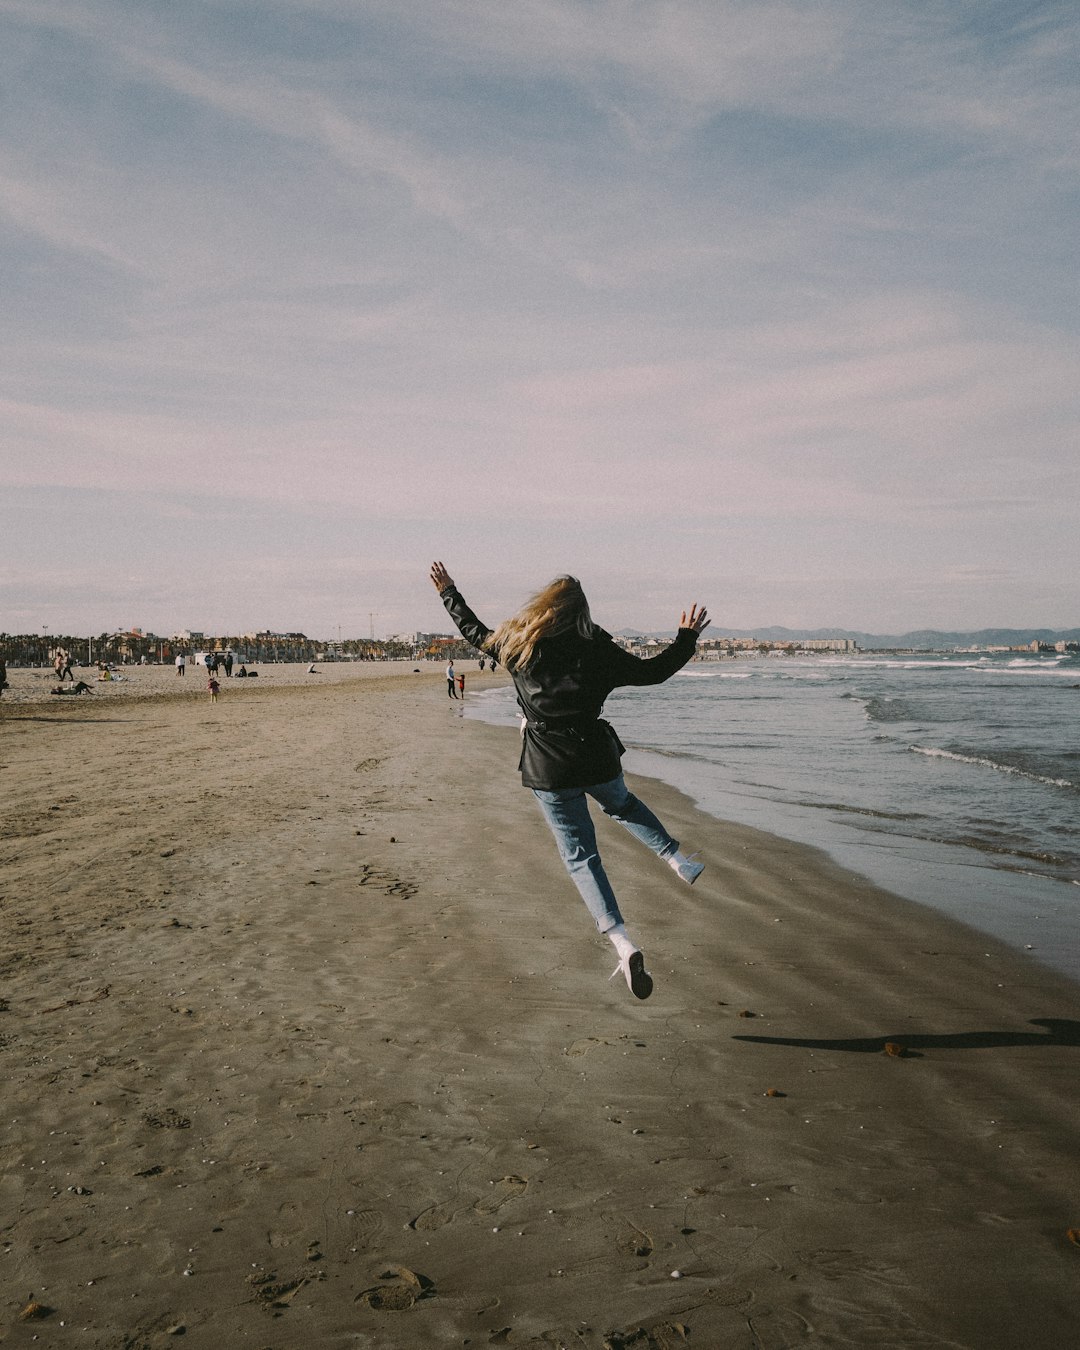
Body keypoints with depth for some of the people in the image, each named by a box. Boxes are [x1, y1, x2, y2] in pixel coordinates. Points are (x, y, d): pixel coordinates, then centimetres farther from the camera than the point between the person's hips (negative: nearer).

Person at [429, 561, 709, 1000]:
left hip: (548, 768, -1)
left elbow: (474, 631, 16)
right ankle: (677, 858, 22)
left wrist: (448, 593, 31)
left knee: (580, 856, 2)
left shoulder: (517, 645, -1)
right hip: (596, 757, 1)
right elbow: (653, 671, 3)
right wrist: (687, 637, 17)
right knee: (622, 804, 35)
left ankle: (622, 943, -11)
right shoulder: (598, 650, -3)